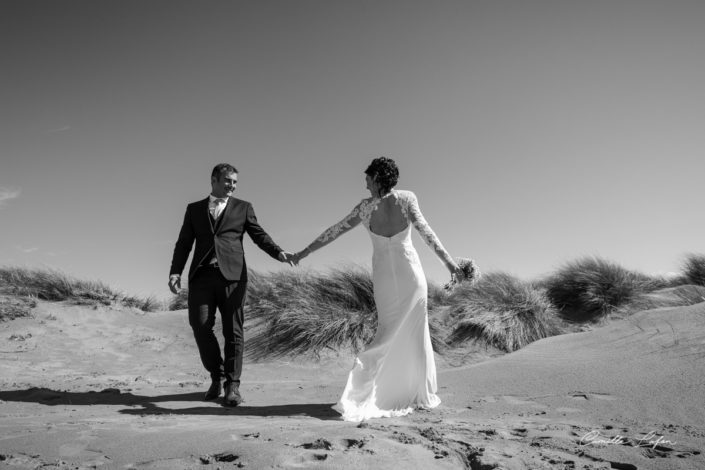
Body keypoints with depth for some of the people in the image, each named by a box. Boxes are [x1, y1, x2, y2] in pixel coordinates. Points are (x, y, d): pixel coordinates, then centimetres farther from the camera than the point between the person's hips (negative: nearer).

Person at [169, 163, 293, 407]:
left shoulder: (243, 208, 15)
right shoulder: (194, 209, 18)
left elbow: (259, 235, 7)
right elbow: (184, 243, 12)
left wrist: (278, 253, -12)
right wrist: (175, 271, -2)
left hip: (232, 275, -1)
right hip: (202, 275, 1)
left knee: (233, 330, -1)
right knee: (200, 326, -7)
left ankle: (233, 384, 11)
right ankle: (216, 375, 16)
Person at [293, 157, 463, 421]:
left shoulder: (365, 207, -3)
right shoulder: (407, 198, -7)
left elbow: (335, 231, 1)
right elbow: (423, 230, -17)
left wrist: (304, 252, 9)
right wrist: (448, 261, -16)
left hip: (384, 275, 1)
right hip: (410, 272, -1)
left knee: (388, 334, 14)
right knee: (416, 335, 12)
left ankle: (360, 396, 5)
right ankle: (423, 395, 20)